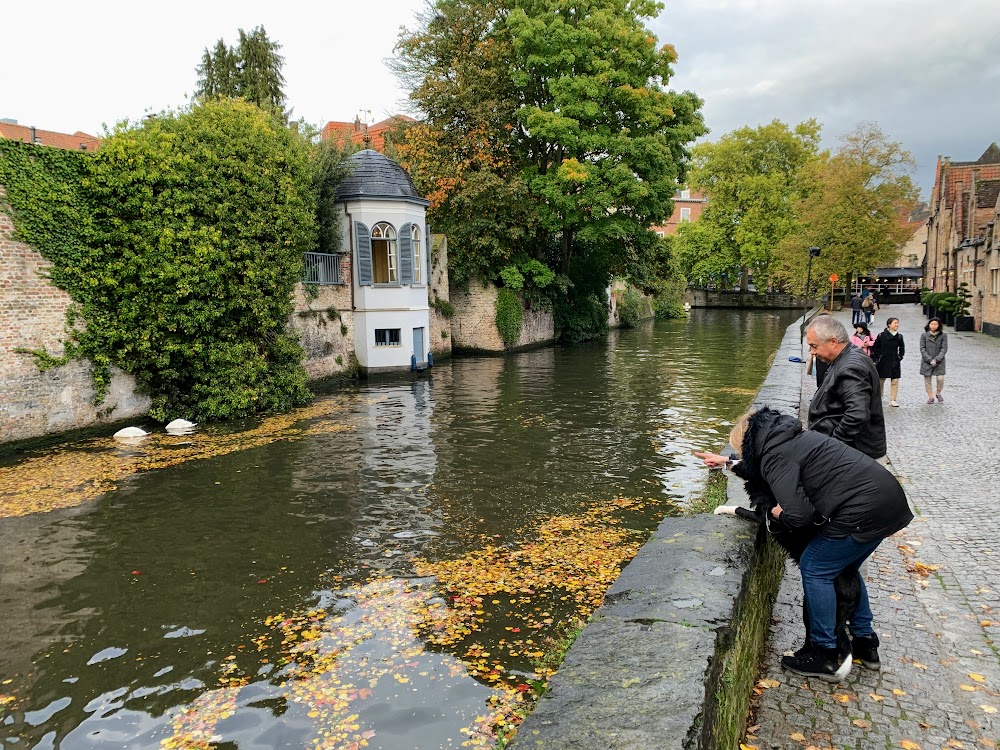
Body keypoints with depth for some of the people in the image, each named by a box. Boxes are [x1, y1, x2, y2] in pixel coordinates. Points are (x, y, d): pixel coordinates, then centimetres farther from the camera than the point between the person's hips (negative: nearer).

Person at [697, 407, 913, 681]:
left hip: (863, 510, -10)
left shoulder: (775, 456, -13)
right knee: (844, 567, 25)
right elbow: (762, 471, 38)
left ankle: (827, 656, 11)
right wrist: (728, 463, 46)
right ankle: (864, 642, 34)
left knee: (815, 570, 2)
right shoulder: (792, 439, 17)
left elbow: (798, 515, -22)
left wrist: (780, 514, 0)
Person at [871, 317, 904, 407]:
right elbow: (875, 347, 2)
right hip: (883, 362, -3)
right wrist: (877, 357, -3)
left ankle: (892, 400, 5)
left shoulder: (899, 336, 5)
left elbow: (902, 347, 20)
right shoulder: (881, 336, -6)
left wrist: (900, 356, 10)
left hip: (895, 362, 3)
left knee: (895, 381, -1)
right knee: (881, 380, 6)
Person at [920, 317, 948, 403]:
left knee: (940, 378, -11)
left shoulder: (943, 335, 0)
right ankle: (930, 397, 16)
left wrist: (936, 359, -13)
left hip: (939, 361, -1)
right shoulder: (924, 335, 1)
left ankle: (938, 394, 15)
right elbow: (922, 348, -2)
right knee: (927, 379, 3)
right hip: (926, 361, 1)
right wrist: (930, 359, -11)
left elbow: (944, 349, -3)